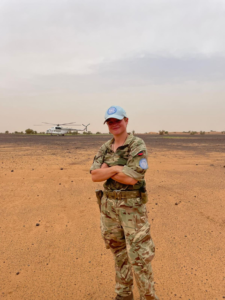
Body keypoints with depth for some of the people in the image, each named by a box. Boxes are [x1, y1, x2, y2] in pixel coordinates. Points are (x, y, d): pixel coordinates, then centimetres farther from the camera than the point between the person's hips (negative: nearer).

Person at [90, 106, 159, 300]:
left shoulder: (138, 146, -14)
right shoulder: (105, 148, 5)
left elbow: (131, 178, -25)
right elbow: (95, 176, -6)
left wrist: (106, 169, -14)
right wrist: (116, 168, -22)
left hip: (132, 205, -6)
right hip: (109, 204, 6)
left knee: (138, 255, -1)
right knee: (119, 251, 16)